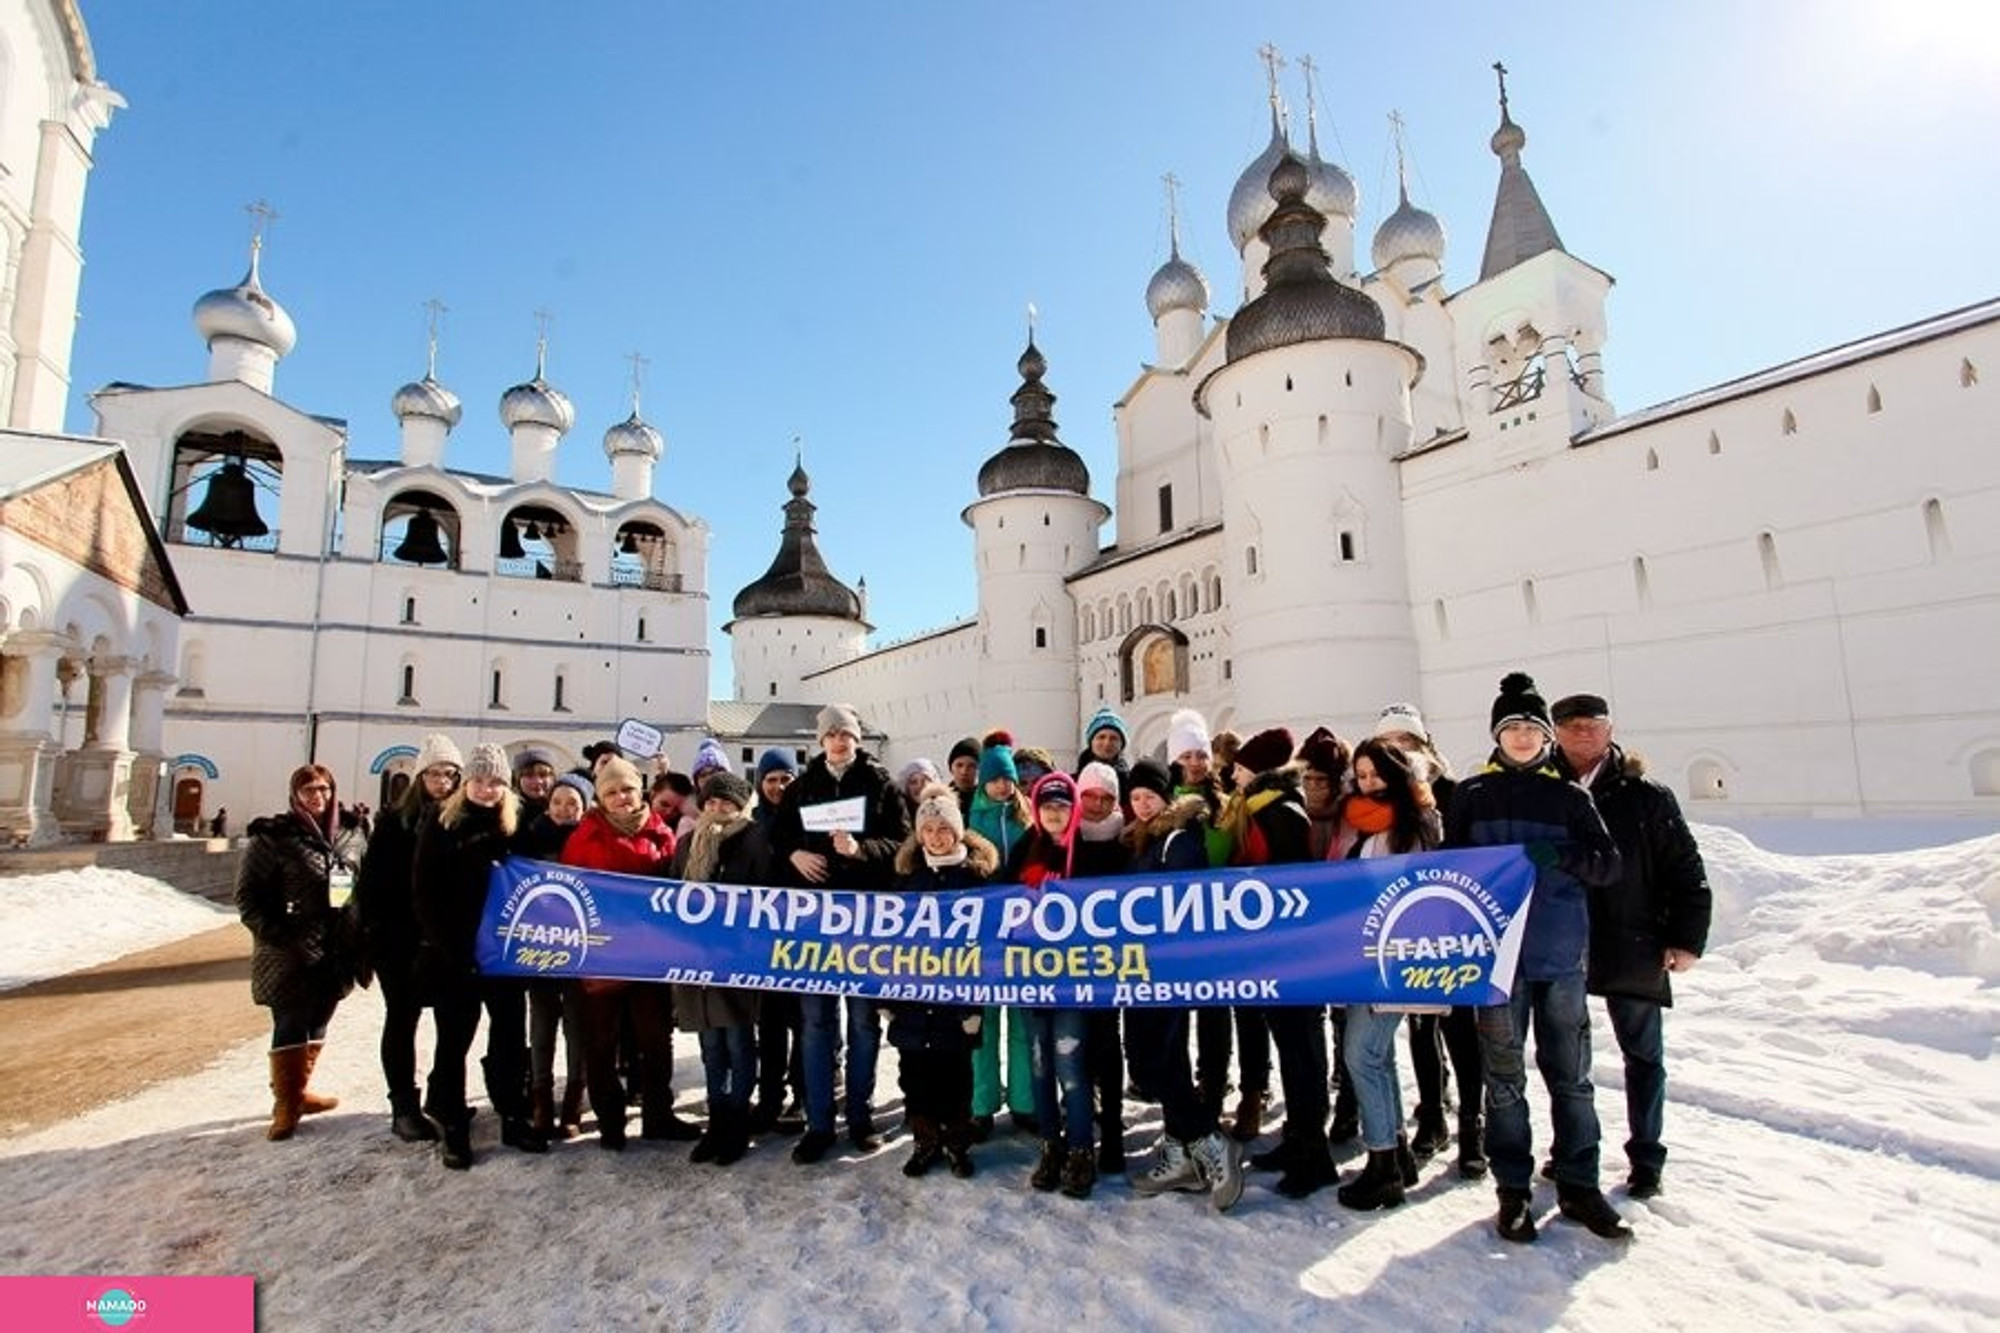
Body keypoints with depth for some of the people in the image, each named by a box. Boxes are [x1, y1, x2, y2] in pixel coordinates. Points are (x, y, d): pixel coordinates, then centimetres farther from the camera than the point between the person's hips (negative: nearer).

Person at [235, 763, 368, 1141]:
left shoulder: (352, 832, 6)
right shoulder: (273, 837, -7)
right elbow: (248, 895, -7)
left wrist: (360, 938, 6)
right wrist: (277, 936, -15)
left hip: (336, 954, 5)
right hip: (290, 955, -5)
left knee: (317, 1024, 16)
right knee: (290, 1027, 1)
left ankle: (297, 1092, 32)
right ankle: (285, 1105, 14)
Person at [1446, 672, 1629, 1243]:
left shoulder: (1569, 797, 6)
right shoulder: (1471, 796, 4)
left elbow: (1609, 864, 0)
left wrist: (1561, 856, -19)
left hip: (1561, 954, 1)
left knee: (1571, 1074, 10)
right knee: (1505, 1076, 6)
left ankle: (1579, 1186, 24)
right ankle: (1513, 1189, 17)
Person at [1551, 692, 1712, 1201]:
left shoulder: (1646, 795, -3)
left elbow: (1686, 870, -2)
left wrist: (1686, 939, -7)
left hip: (1633, 950, -1)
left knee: (1643, 1054, 12)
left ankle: (1646, 1158, 28)